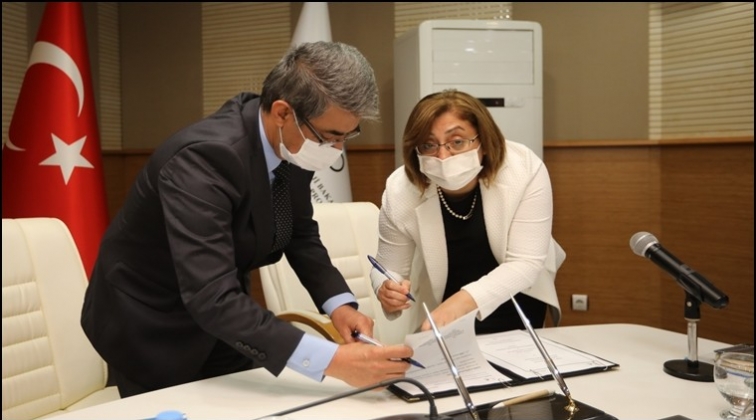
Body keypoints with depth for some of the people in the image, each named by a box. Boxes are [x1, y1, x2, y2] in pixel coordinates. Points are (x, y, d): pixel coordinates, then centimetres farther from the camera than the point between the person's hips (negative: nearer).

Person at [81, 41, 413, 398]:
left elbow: (301, 233, 2)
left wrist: (339, 303, -14)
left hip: (223, 310, 6)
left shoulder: (294, 143, -13)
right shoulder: (203, 158, -35)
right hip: (150, 323, -6)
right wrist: (331, 361, -45)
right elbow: (211, 299, -41)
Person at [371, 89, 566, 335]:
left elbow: (526, 263, -26)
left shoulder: (525, 170, -26)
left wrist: (463, 301, -43)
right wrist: (388, 292, -36)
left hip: (516, 297, 0)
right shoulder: (399, 193, -24)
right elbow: (389, 272, -11)